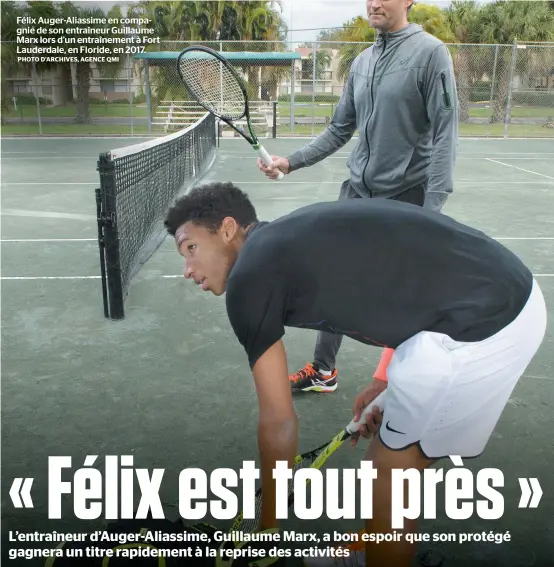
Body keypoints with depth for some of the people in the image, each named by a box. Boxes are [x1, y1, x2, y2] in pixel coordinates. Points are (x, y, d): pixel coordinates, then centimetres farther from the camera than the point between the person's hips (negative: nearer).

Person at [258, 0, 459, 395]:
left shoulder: (430, 52, -9)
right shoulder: (362, 62, 10)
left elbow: (445, 132, -15)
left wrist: (433, 208, -22)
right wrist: (291, 162, 3)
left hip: (406, 196, -6)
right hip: (358, 192, 6)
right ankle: (324, 370, 26)